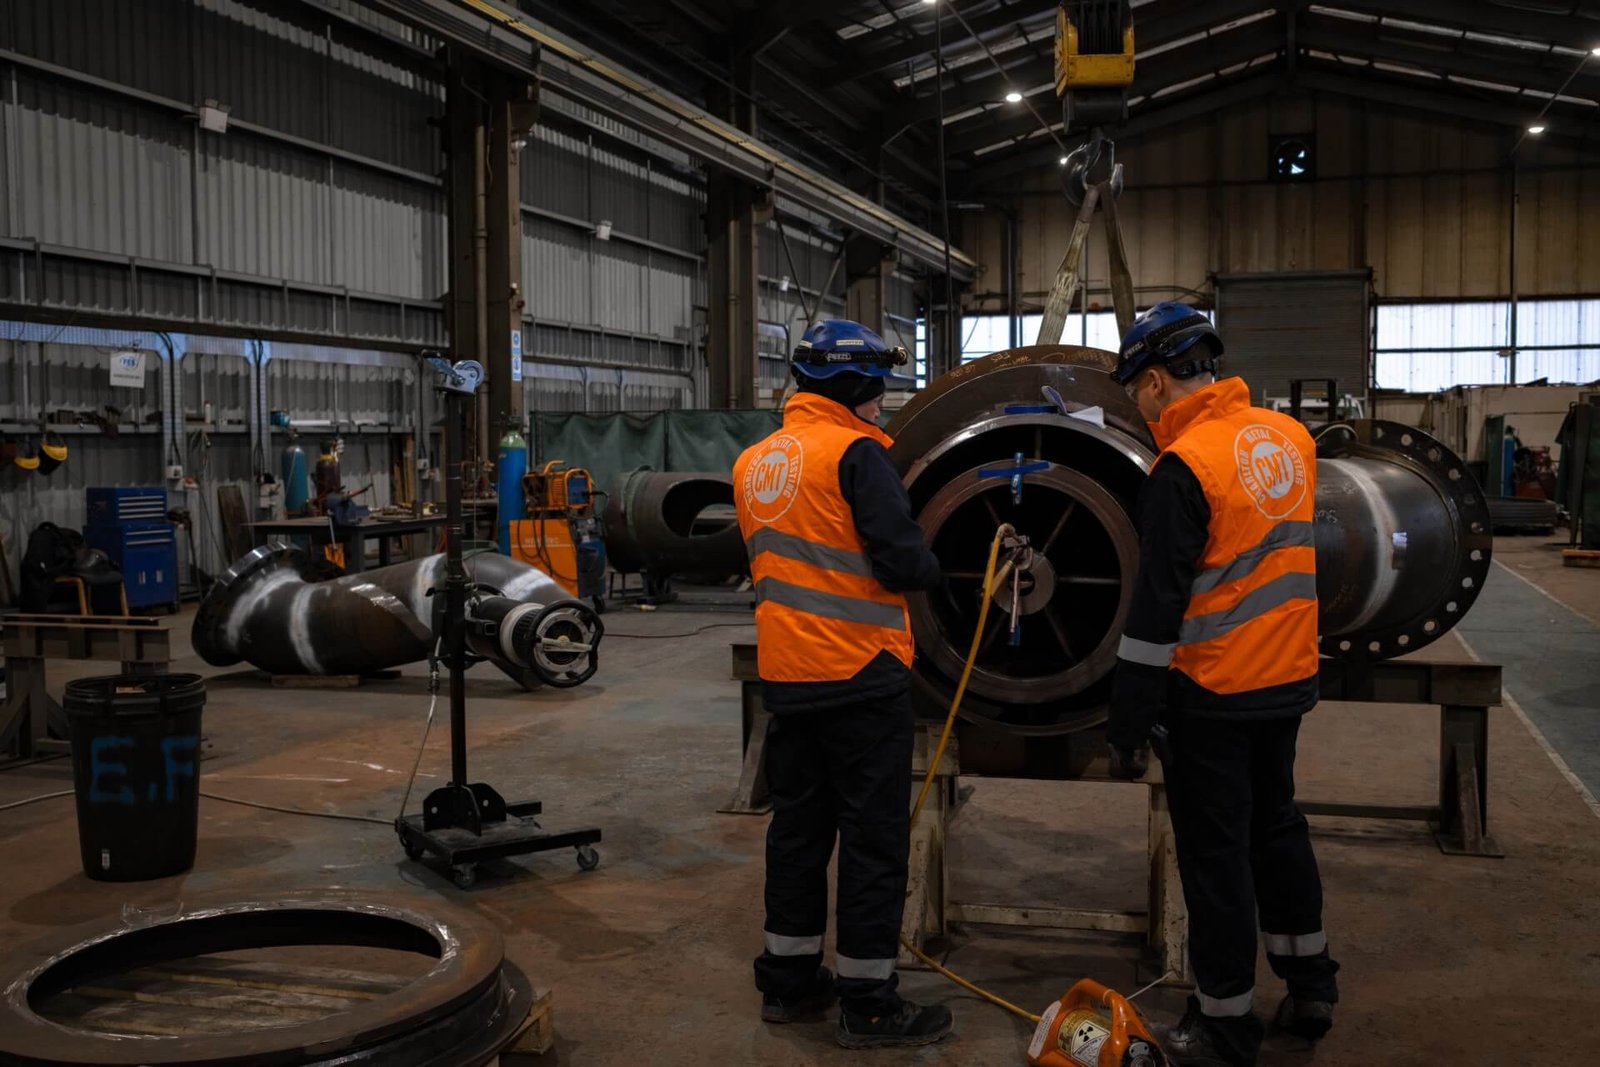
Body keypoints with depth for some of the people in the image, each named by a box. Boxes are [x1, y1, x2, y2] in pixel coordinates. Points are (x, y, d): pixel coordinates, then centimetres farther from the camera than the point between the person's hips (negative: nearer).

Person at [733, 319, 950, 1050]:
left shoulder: (754, 461, 9)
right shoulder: (855, 452, -13)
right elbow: (900, 559, -18)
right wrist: (930, 571, 2)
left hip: (785, 674, 7)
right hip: (860, 671, -7)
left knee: (799, 823, 16)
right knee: (873, 835, 2)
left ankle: (787, 980, 25)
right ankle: (868, 1003, 8)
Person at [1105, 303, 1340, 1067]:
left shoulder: (1184, 466, -20)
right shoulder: (1289, 438, 2)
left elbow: (1156, 609, -20)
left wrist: (1129, 725, -14)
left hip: (1212, 694, -7)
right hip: (1287, 681, 7)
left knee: (1216, 853, 5)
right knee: (1277, 825, 22)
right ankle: (1310, 990, 34)